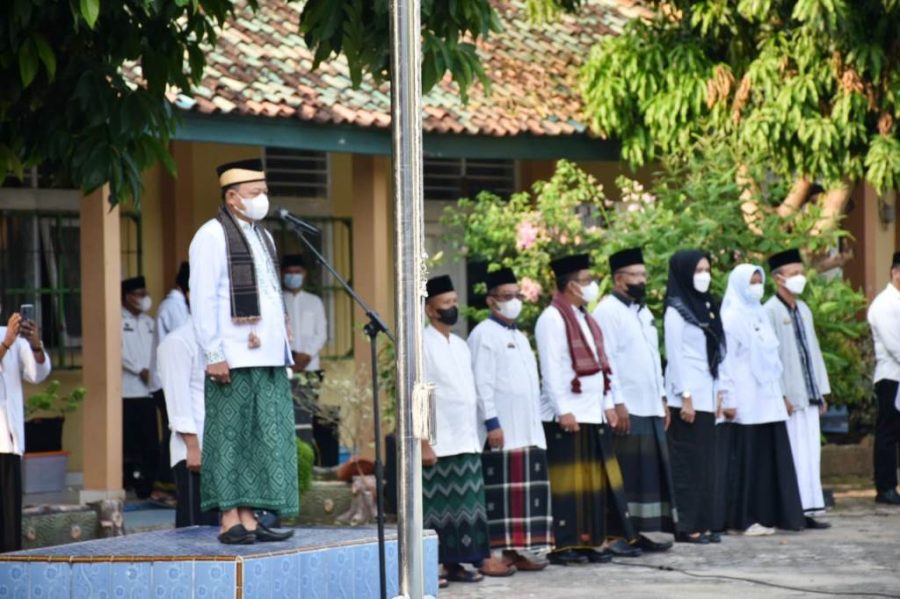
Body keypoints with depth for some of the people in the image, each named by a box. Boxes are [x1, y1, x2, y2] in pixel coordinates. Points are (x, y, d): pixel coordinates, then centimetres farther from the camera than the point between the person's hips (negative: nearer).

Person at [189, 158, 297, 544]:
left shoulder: (263, 237, 20)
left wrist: (283, 347, 16)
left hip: (268, 359, 8)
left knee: (264, 440, 5)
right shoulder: (212, 236, -5)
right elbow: (202, 300, -11)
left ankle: (249, 518, 7)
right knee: (231, 436, -6)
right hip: (234, 360, -8)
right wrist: (214, 354, -16)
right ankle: (230, 521, -5)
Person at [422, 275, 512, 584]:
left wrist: (475, 435, 11)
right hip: (439, 444, -7)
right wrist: (423, 444, -15)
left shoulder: (460, 346, 16)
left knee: (467, 507, 3)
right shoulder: (424, 345, -6)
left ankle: (454, 563, 6)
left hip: (466, 442, 7)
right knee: (440, 508, -5)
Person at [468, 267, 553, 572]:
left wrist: (536, 424, 19)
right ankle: (497, 551, -8)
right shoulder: (484, 335, -6)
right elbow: (482, 383, -12)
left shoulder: (520, 337, 21)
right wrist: (492, 423, -18)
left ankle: (523, 548, 10)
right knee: (501, 491, -8)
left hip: (529, 430, 8)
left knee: (529, 490, 6)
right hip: (502, 430, -8)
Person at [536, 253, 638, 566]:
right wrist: (563, 411, -19)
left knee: (598, 479, 8)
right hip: (568, 416, -9)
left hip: (594, 413, 9)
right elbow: (551, 369, -16)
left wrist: (608, 403, 14)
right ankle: (563, 544, -4)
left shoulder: (584, 318, 17)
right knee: (569, 482, -6)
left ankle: (596, 539, 13)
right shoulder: (553, 318, -11)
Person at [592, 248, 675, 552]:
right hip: (626, 409, -8)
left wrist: (662, 398, 19)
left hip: (651, 408, 9)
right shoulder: (607, 311, -8)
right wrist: (618, 403, -18)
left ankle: (640, 532, 11)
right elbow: (605, 361, -14)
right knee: (625, 472, -8)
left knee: (651, 470, 7)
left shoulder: (643, 311, 19)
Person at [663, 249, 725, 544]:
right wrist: (685, 397, -16)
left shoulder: (706, 307, 14)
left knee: (706, 461, 7)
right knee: (687, 461, -5)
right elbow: (675, 356, -12)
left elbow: (716, 354, 15)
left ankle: (703, 523, 11)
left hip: (707, 395, 7)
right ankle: (686, 526, -3)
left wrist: (717, 394, 11)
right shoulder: (676, 310, -8)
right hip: (688, 397, -7)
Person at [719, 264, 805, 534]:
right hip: (746, 401, -7)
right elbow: (726, 360, -10)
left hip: (768, 397, 7)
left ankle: (769, 514, 9)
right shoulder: (732, 318, -6)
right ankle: (745, 518, 1)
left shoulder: (760, 314, 15)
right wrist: (729, 399, -15)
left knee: (772, 456, 4)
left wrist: (780, 392, 14)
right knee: (748, 458, -4)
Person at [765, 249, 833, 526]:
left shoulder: (803, 309, 15)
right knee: (792, 454, -8)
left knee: (810, 453, 6)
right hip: (788, 397, -7)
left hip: (808, 396, 8)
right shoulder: (771, 311, -9)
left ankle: (807, 510, 8)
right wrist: (780, 396, -16)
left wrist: (821, 390, 16)